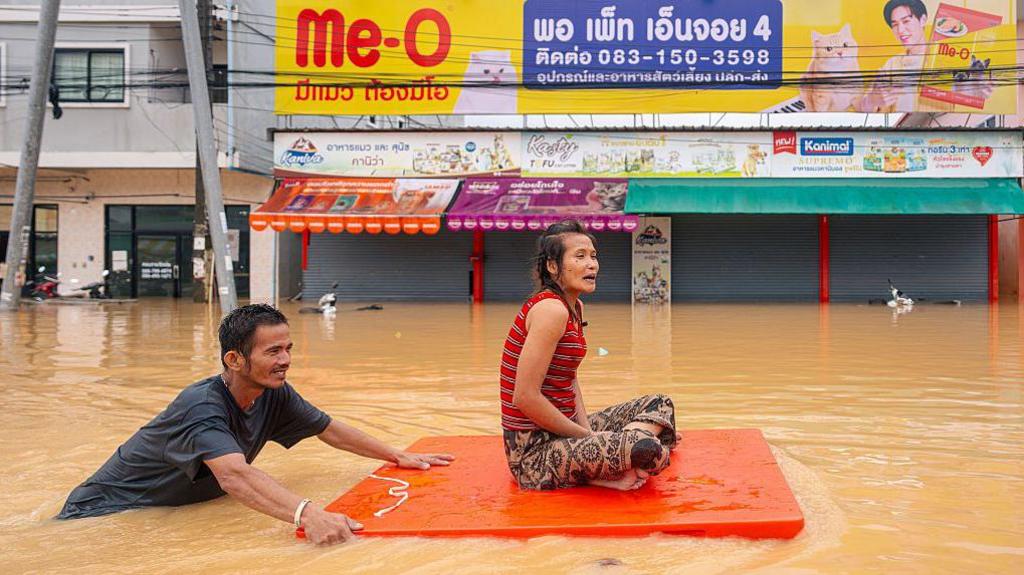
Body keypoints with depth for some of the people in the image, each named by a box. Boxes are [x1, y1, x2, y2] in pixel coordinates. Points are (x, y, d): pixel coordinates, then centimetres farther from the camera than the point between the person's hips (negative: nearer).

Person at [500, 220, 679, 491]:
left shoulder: (576, 308, 11)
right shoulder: (551, 309, -19)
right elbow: (525, 397, -23)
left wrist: (589, 432, -1)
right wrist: (588, 436, -13)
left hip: (561, 429, 10)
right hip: (534, 450, -10)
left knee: (660, 405, 17)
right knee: (648, 448, -29)